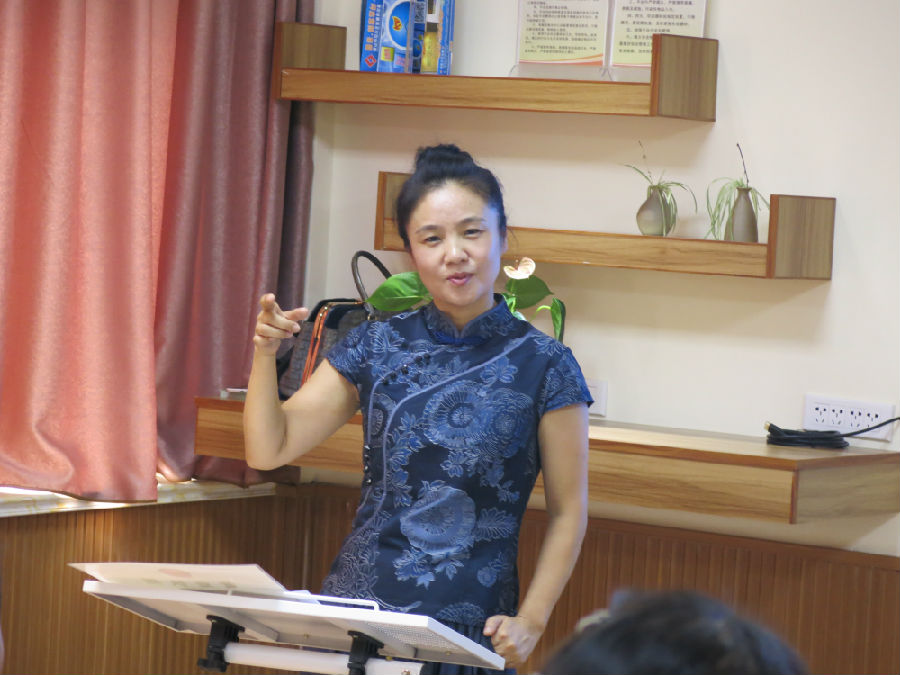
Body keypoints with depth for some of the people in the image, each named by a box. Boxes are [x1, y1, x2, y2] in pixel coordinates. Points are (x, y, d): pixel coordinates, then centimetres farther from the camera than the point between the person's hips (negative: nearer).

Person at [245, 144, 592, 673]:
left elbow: (568, 513, 0)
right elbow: (268, 450, 4)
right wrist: (265, 354, -12)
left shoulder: (544, 365, -3)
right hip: (357, 605, 2)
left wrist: (530, 622, -9)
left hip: (471, 626, -2)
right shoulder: (377, 347, 5)